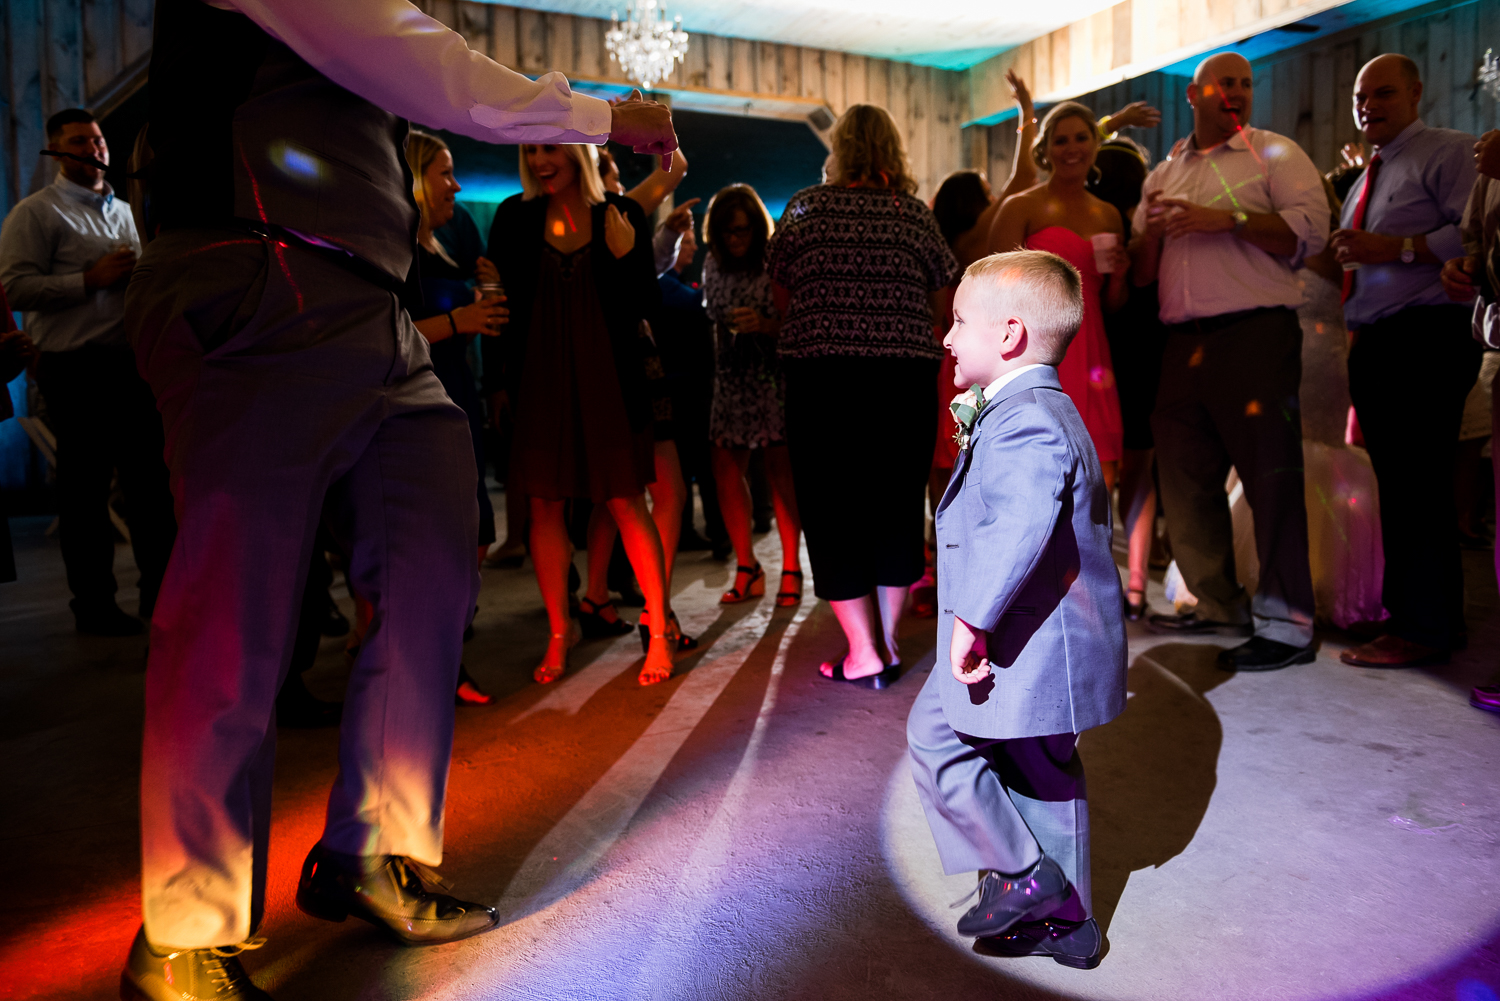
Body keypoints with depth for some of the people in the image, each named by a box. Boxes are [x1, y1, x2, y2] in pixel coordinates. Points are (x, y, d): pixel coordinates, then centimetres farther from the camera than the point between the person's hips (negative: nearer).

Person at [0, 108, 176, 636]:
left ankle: (159, 589, 17)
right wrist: (91, 280, -15)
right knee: (85, 489, 0)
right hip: (76, 369, -6)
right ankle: (94, 604, 9)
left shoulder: (123, 211, 21)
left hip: (131, 360, 6)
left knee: (150, 478, 7)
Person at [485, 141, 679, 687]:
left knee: (626, 504, 0)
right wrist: (496, 378, 2)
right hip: (540, 379, 2)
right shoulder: (515, 217, 3)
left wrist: (626, 256, -17)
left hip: (607, 378, -2)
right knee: (544, 507, 6)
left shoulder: (622, 215, 0)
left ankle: (661, 630, 11)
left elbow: (644, 307, 0)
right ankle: (559, 632, 21)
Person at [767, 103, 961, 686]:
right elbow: (942, 303, 9)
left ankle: (862, 654, 6)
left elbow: (782, 296, 10)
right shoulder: (915, 215, 4)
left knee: (833, 507, 5)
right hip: (908, 373, 2)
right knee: (898, 505, 13)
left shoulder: (805, 208, 2)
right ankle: (888, 642, 20)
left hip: (822, 375, -2)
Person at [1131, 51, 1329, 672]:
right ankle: (1218, 604, 19)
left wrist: (1227, 218, -14)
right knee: (1186, 476, 6)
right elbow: (1140, 271, 21)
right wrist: (1152, 229, 1)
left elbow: (1311, 229, -7)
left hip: (1256, 334, -5)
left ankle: (1286, 624, -2)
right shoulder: (1163, 174, 21)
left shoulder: (1274, 153, 8)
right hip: (1184, 343, 6)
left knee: (1270, 475, -8)